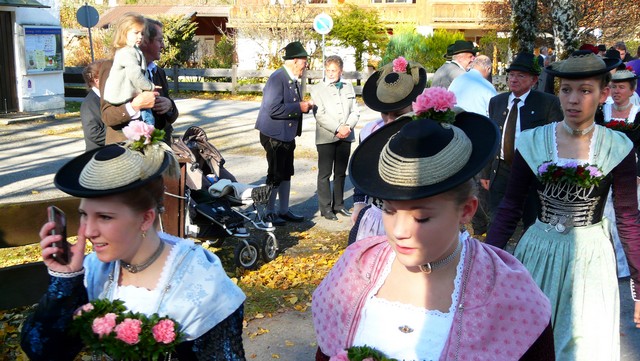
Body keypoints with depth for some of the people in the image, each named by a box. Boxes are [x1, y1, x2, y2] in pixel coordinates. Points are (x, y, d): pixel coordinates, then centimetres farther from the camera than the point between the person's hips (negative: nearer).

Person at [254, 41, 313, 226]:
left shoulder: (293, 79, 10)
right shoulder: (277, 79, -19)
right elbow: (274, 109, -27)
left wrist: (304, 106, 3)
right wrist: (299, 107, -22)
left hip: (288, 134, 9)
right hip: (274, 134, -9)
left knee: (286, 174, 16)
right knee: (275, 174, -1)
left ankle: (284, 211, 27)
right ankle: (269, 213, 12)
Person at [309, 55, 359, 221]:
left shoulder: (348, 87, 13)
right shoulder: (317, 89, 0)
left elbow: (355, 111, 10)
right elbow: (319, 115, -9)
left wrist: (348, 126, -8)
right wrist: (337, 129, -17)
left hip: (346, 137, 4)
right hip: (326, 137, -4)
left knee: (341, 173, 12)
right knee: (325, 174, 1)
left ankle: (339, 205, 22)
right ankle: (325, 208, 7)